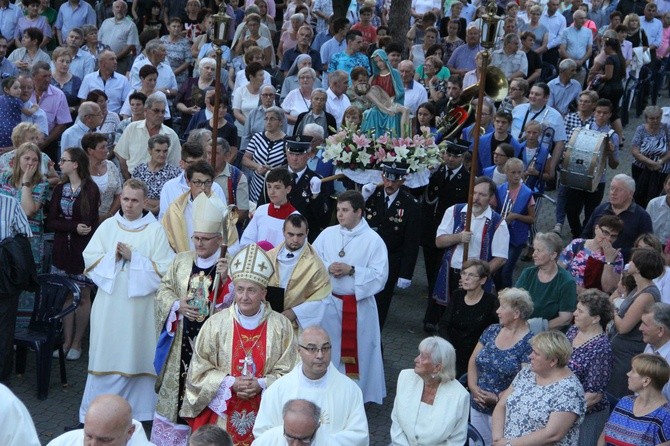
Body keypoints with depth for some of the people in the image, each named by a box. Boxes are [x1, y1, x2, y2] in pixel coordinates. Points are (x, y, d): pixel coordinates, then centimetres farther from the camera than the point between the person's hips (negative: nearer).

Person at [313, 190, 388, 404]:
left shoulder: (373, 240, -8)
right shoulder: (327, 234, 2)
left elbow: (380, 275, -12)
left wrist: (352, 270, -20)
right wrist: (328, 268, -13)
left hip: (359, 304, -3)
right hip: (330, 302, 3)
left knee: (357, 351, 2)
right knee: (330, 350, 11)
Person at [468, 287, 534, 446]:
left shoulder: (529, 343, -14)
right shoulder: (492, 331, 5)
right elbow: (473, 361, 8)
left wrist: (498, 398, -20)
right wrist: (473, 387, -8)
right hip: (477, 407, 6)